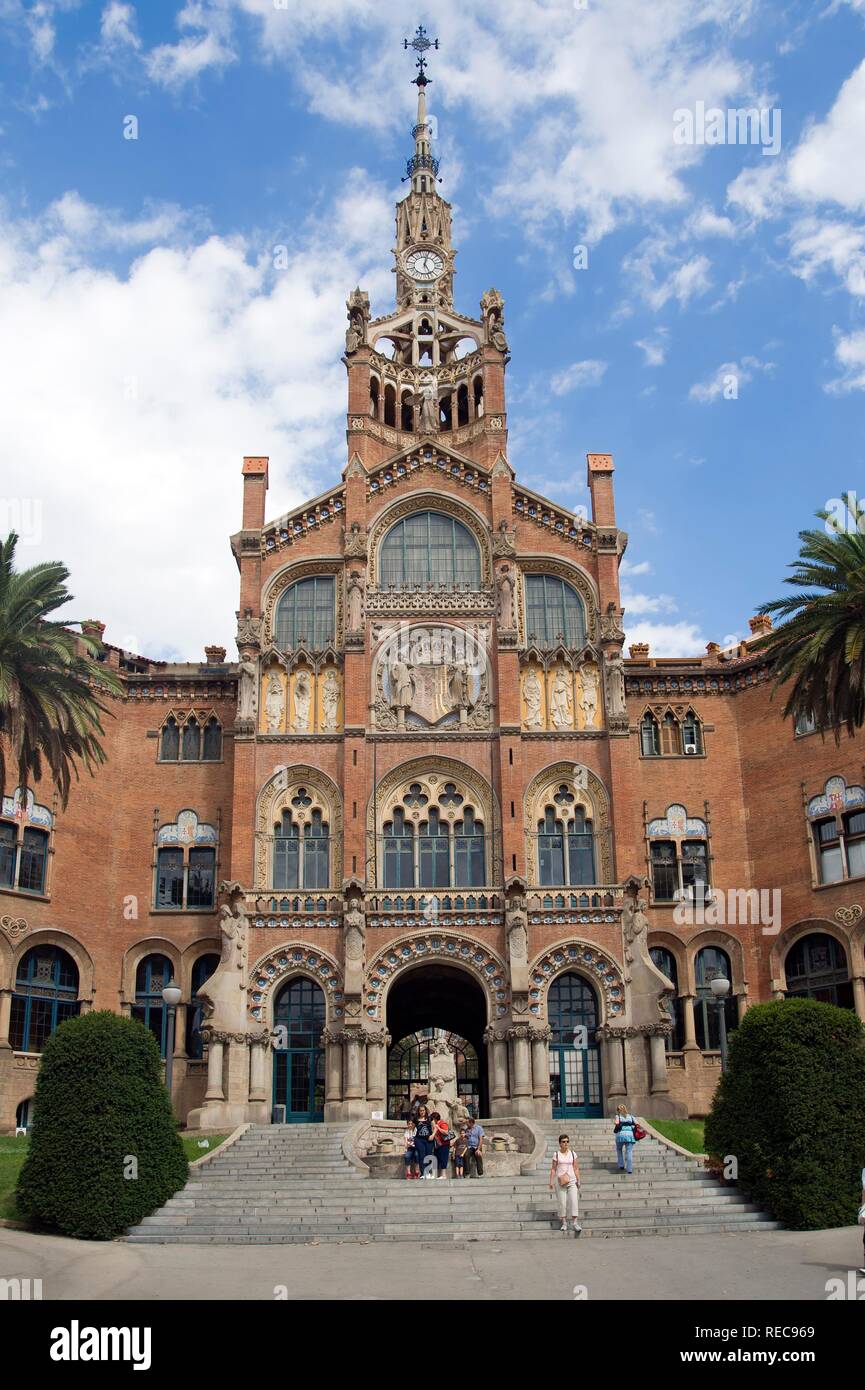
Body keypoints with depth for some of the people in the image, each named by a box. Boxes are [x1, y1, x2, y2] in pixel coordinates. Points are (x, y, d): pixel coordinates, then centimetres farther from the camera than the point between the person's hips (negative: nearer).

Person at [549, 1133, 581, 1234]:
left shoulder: (572, 1154, 6)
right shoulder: (556, 1154, 1)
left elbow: (576, 1168, 8)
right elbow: (553, 1169, 2)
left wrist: (578, 1180, 2)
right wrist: (551, 1181, -4)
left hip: (572, 1181, 1)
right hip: (560, 1181, -1)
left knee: (574, 1201, -10)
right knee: (562, 1202, -1)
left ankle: (575, 1223, -10)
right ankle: (564, 1223, 11)